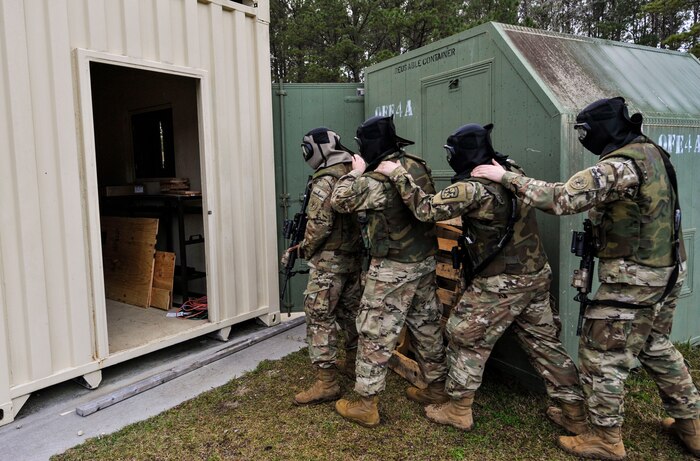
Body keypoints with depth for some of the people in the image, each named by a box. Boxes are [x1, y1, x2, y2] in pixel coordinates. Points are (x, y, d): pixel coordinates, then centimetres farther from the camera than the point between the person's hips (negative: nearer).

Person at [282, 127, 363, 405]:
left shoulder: (325, 180, -17)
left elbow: (319, 225, -22)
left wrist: (304, 249, -6)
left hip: (329, 260, -9)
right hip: (354, 256, 9)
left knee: (319, 316, -3)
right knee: (350, 310, 19)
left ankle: (326, 382, -1)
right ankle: (353, 362, 34)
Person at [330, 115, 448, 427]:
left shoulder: (378, 179, -22)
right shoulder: (418, 167, 4)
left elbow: (340, 201, -16)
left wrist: (356, 173, -2)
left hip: (394, 269, -8)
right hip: (426, 260, 8)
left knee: (375, 333, 2)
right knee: (426, 325, 18)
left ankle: (365, 404, 12)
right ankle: (437, 387, 33)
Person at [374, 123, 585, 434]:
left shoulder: (472, 187, -21)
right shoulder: (512, 171, 3)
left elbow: (426, 209, -22)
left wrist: (396, 174, -14)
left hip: (500, 283, -7)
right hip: (536, 275, 8)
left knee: (465, 339, 9)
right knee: (543, 341, 18)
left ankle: (458, 411, 21)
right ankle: (574, 413, 27)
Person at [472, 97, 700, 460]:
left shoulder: (620, 166, -24)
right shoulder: (651, 152, 7)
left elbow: (561, 198, -31)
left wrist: (505, 177, -25)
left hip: (634, 278, -9)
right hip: (667, 270, 9)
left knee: (602, 354, 4)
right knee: (657, 347, 24)